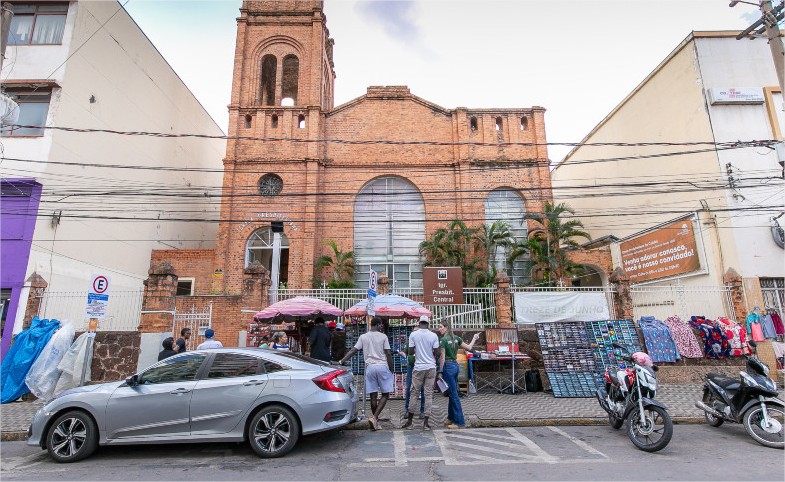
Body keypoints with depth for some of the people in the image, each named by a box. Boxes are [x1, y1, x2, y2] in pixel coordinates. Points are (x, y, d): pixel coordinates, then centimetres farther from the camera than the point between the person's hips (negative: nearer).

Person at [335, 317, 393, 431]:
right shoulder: (383, 337, -2)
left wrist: (341, 361, 2)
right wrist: (391, 370, 4)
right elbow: (388, 354, -4)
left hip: (370, 367, 3)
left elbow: (353, 351, 1)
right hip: (383, 366, -3)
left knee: (373, 396, 8)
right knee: (385, 394, 5)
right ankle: (374, 417, -9)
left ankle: (375, 421, 13)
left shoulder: (363, 337, 6)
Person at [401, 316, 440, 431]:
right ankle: (425, 423, 7)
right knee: (429, 394, 6)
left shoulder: (413, 334, -4)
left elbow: (410, 352, -5)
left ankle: (409, 421, 15)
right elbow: (437, 353, -5)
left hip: (418, 367, 0)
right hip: (431, 367, 0)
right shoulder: (433, 335, -3)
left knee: (414, 392, 10)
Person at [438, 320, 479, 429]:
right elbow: (468, 348, 12)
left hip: (448, 367, -8)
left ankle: (459, 421, 3)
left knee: (453, 394, -2)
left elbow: (442, 358, -16)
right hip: (456, 365, 8)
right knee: (452, 393, 17)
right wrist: (474, 339, 28)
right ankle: (451, 418, 27)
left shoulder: (443, 340, -14)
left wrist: (440, 372, -10)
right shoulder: (456, 338, 6)